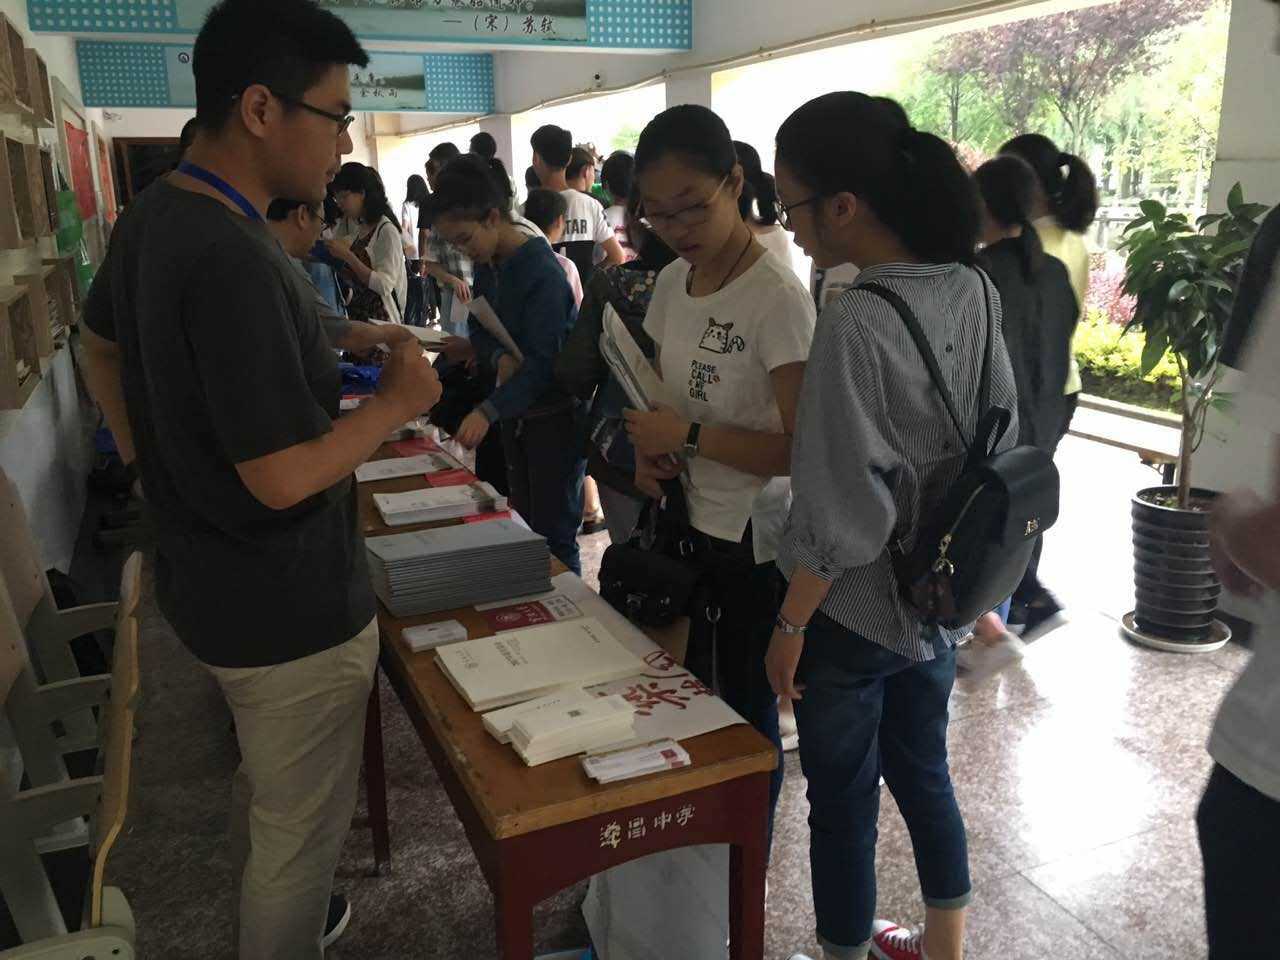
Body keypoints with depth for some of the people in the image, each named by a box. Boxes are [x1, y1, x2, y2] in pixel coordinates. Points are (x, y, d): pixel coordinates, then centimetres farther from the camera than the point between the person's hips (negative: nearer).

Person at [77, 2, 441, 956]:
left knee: (266, 790, 31)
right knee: (301, 833, 11)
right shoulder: (233, 260, -28)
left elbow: (100, 343, 19)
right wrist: (399, 399, -15)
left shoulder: (150, 216, 3)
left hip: (209, 580, 10)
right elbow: (282, 478, -28)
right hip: (290, 611, -10)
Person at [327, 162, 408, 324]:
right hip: (357, 316, 7)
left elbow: (385, 285, -20)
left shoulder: (386, 229, -12)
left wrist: (347, 255, -21)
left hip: (379, 319, -7)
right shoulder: (360, 230, 11)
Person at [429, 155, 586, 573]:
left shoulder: (541, 271, -22)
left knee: (554, 537, 0)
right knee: (525, 526, 18)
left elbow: (544, 362, -26)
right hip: (516, 412, 8)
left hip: (555, 416, -8)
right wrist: (499, 355, -17)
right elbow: (483, 330, 7)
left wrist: (489, 411, -37)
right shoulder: (491, 263, 5)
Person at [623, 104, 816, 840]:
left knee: (745, 716, 9)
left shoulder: (778, 298, -19)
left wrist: (689, 437, -24)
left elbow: (803, 450, -22)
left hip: (750, 546, -7)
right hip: (686, 526, 7)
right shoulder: (673, 283, 4)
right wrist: (649, 447, -3)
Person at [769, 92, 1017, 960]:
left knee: (843, 798, 13)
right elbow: (1000, 437, 8)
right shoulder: (974, 289, -2)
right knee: (923, 774, 23)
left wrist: (789, 624, -10)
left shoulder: (855, 325, -25)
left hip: (854, 615, -7)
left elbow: (842, 517, -23)